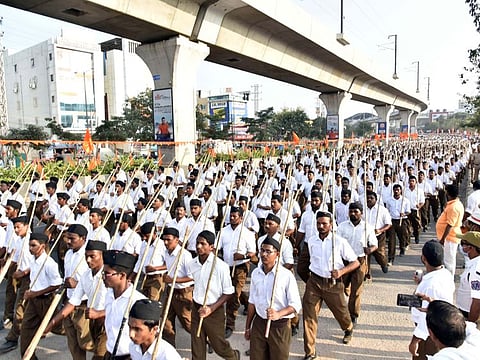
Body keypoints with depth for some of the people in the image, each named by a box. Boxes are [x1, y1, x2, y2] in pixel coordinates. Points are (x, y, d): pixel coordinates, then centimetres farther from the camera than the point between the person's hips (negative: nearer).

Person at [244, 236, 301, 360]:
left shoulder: (286, 275, -15)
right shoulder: (255, 273, 1)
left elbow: (296, 305, -12)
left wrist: (278, 314, -29)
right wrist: (248, 327, 15)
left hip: (279, 326, -4)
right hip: (258, 323, 4)